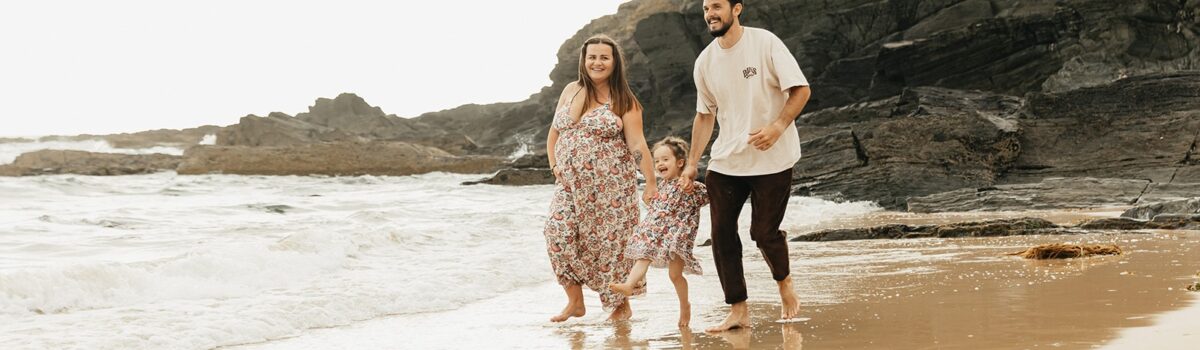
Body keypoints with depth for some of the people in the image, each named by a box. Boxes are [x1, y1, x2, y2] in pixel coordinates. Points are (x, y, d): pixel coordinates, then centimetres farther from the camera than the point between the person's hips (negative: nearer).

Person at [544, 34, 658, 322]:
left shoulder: (623, 101, -3)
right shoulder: (571, 91, 10)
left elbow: (637, 144, -9)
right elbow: (554, 132, 19)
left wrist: (651, 183, -14)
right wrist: (555, 166, 8)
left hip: (611, 185, -4)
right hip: (571, 183, 4)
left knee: (610, 241, -3)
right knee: (558, 233, -10)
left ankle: (621, 306, 14)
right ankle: (575, 301, 3)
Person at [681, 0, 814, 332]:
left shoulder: (765, 43, -9)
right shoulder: (705, 62, 6)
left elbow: (801, 90, -10)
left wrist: (777, 127, -25)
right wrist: (692, 164, 11)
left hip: (772, 159, -5)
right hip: (726, 161, 5)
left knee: (764, 232, -5)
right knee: (722, 234, -1)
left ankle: (784, 283, 27)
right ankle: (738, 311, 8)